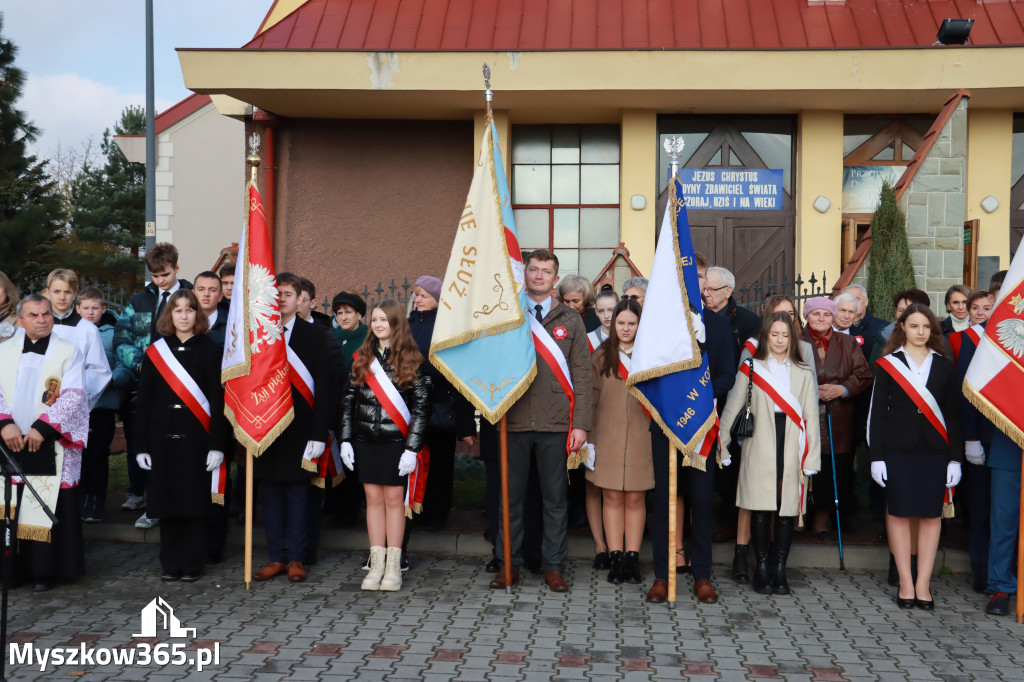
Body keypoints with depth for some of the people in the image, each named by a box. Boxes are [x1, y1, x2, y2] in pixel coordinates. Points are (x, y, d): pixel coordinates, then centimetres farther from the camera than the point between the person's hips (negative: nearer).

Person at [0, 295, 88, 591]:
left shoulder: (68, 352, 2)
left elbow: (73, 396, -7)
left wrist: (43, 427, -15)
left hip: (50, 447, -3)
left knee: (48, 508, -2)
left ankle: (44, 570, 7)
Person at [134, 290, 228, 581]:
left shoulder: (210, 350, 1)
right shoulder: (155, 352, 9)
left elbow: (218, 399, -3)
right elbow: (144, 401, 8)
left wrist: (217, 445, -10)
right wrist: (142, 445, 3)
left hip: (197, 437, -2)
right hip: (162, 437, 3)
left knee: (195, 502, 2)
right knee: (167, 502, 7)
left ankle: (192, 565, 14)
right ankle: (170, 564, 20)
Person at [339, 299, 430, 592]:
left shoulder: (411, 360, -3)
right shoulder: (362, 359, 8)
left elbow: (421, 407, -5)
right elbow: (348, 401, 10)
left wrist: (412, 448, -11)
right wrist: (345, 440, 3)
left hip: (396, 442, -3)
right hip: (366, 441, 3)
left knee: (394, 498, 1)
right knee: (373, 498, 6)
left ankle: (394, 566, 10)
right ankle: (376, 564, 14)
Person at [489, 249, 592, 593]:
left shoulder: (570, 320, 7)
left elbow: (582, 375, 4)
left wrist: (581, 424, -3)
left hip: (556, 423, 0)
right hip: (514, 421, 0)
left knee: (555, 497, 7)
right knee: (511, 496, 7)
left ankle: (554, 566, 18)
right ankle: (510, 563, 19)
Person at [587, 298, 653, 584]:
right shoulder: (600, 357, 6)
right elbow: (592, 400, 5)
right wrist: (589, 438, 1)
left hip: (640, 439, 0)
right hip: (608, 439, 0)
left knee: (635, 499, 4)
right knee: (612, 498, 3)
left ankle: (632, 558, 12)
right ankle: (615, 558, 10)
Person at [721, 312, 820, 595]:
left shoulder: (804, 373, 13)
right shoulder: (751, 368, 8)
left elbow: (810, 418, 10)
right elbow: (732, 408, 6)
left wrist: (811, 459, 4)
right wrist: (721, 443, -1)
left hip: (792, 450, 2)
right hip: (759, 451, -1)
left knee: (787, 510, 2)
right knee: (761, 510, -1)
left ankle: (780, 570, 12)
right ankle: (761, 569, 10)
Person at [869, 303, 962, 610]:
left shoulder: (944, 366, 10)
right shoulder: (888, 364, 4)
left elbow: (952, 413, 8)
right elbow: (877, 412, 2)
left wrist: (955, 457, 1)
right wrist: (876, 456, -4)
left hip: (935, 449, 2)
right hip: (897, 448, -2)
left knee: (931, 514, 2)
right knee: (899, 512, 1)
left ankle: (923, 584, 9)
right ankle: (905, 582, 9)